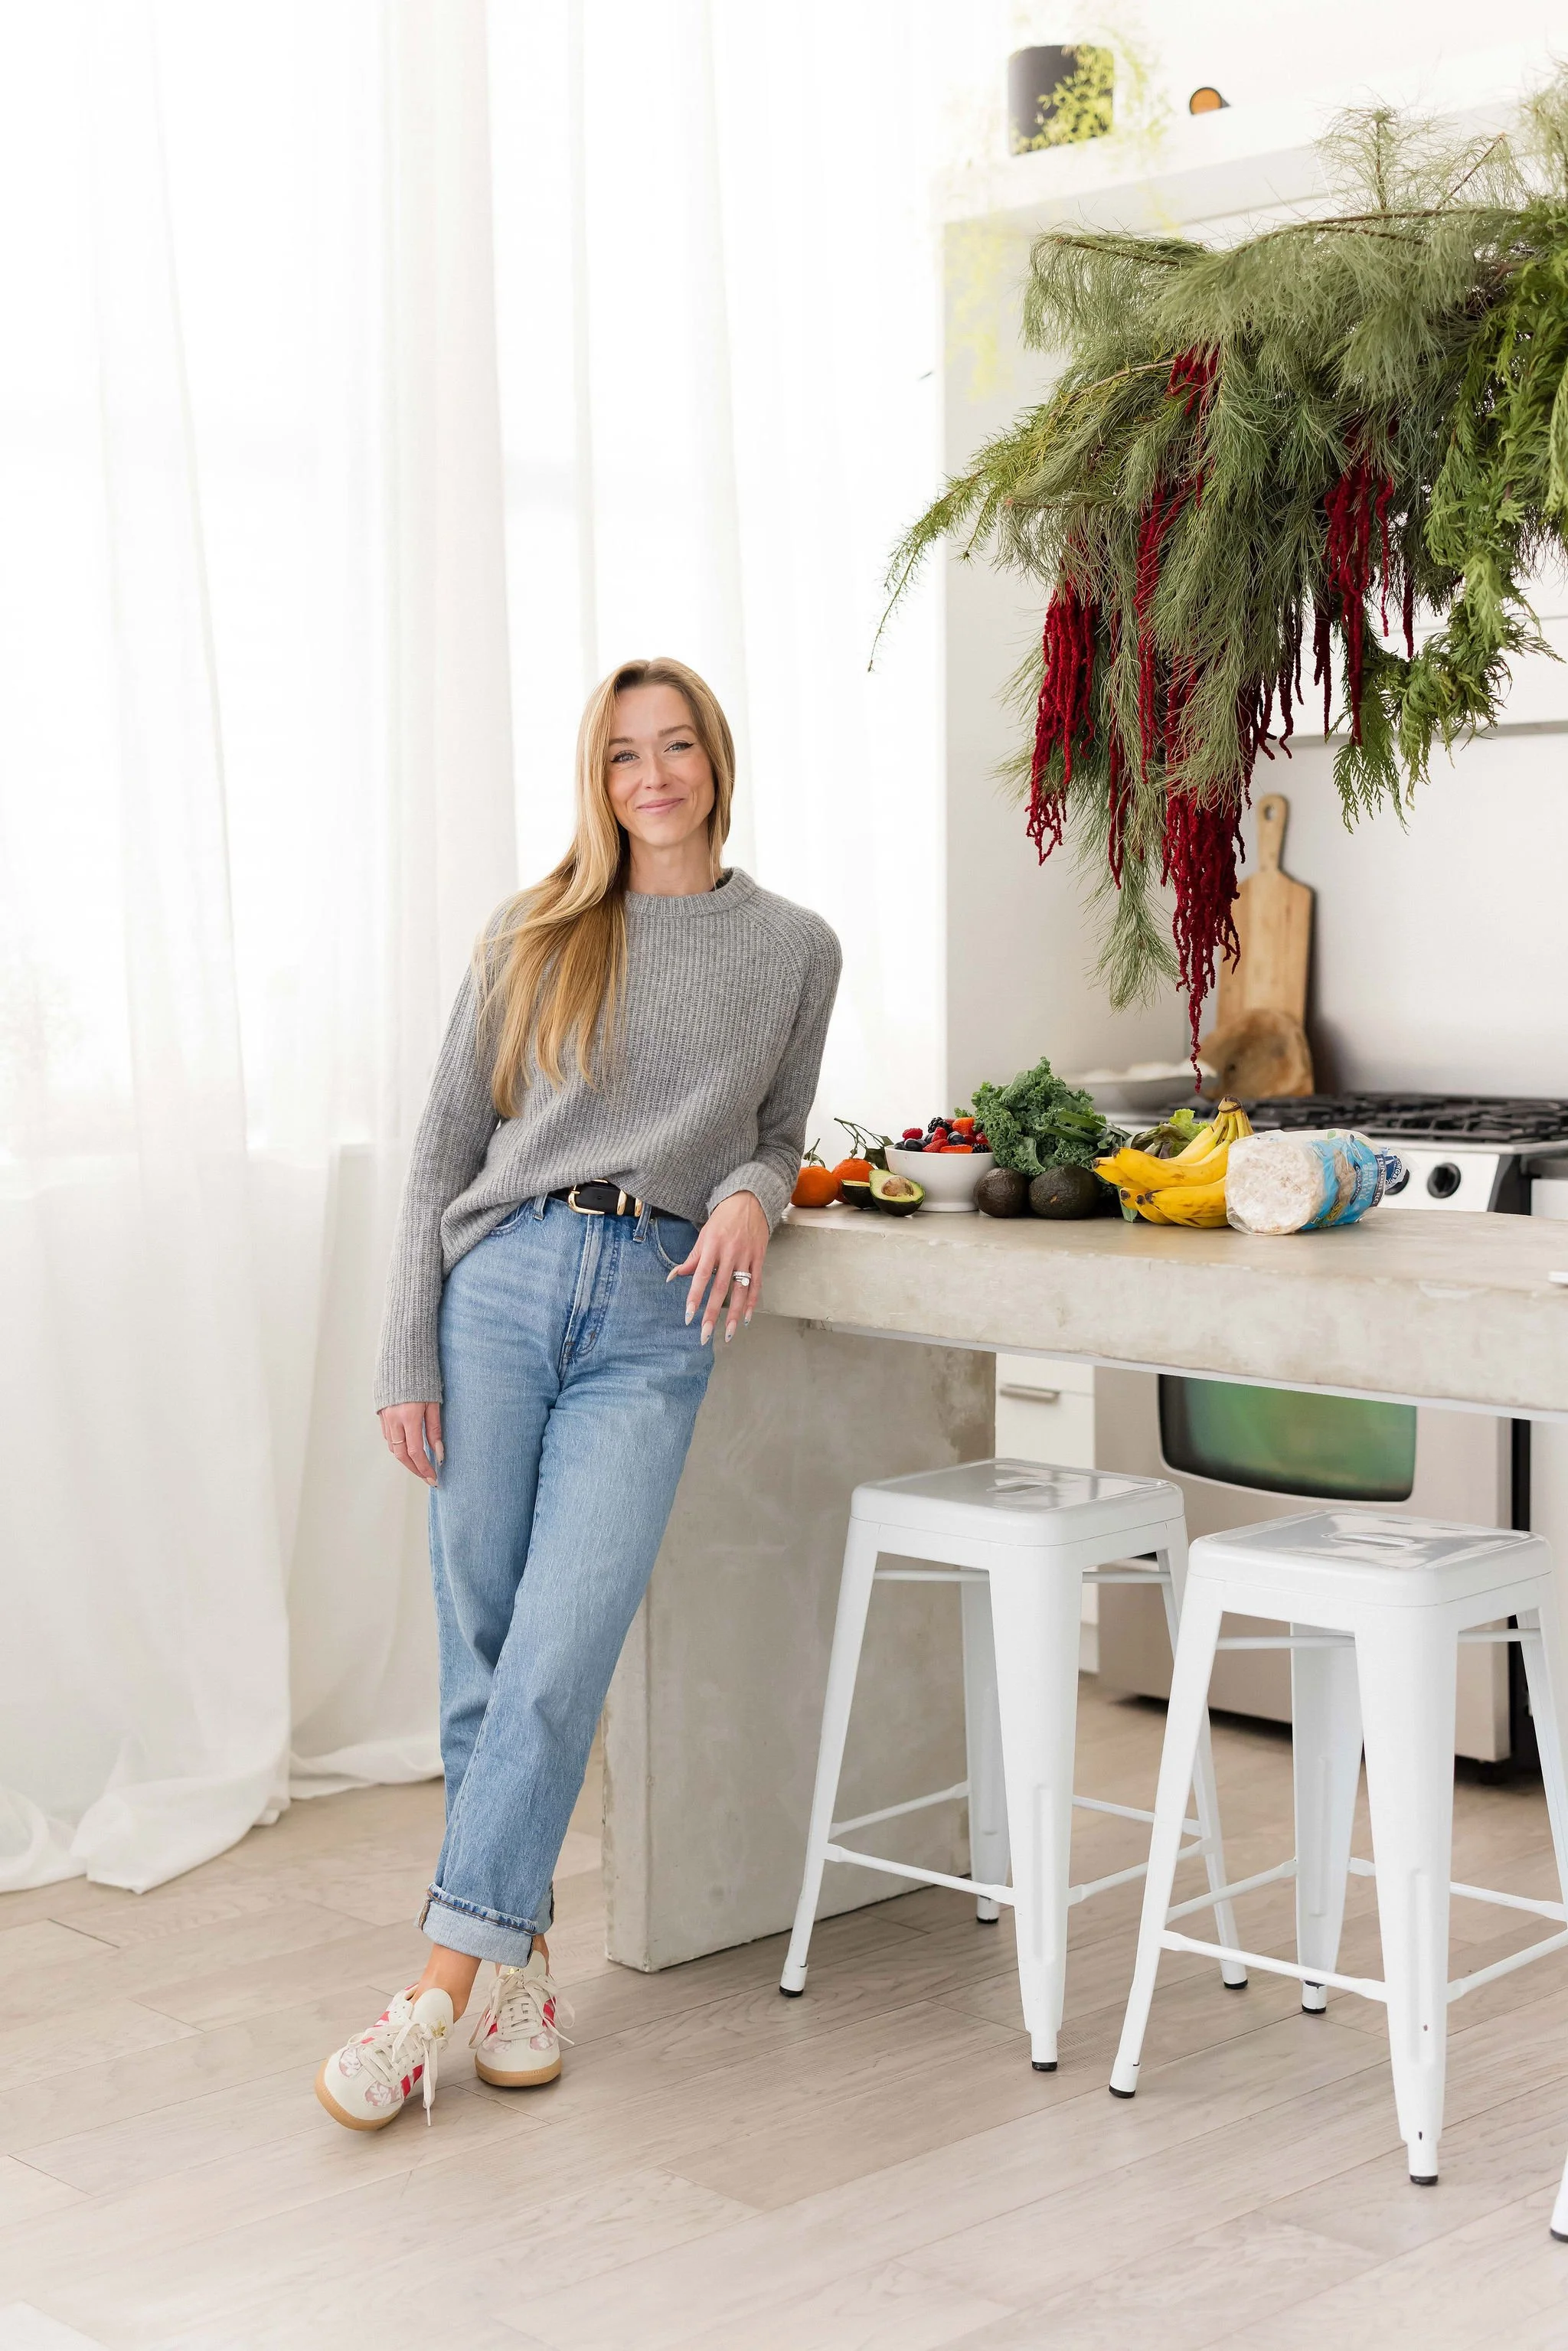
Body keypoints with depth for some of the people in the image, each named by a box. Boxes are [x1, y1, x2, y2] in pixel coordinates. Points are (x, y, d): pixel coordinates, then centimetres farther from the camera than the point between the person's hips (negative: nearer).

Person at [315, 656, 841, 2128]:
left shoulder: (795, 949, 11)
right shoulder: (534, 935, 9)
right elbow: (446, 1146, 8)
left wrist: (750, 1198, -5)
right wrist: (406, 1358, 1)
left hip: (656, 1319, -1)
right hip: (502, 1282, 1)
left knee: (558, 1661, -12)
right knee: (481, 1653, 2)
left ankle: (437, 1991, -7)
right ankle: (519, 1954, 17)